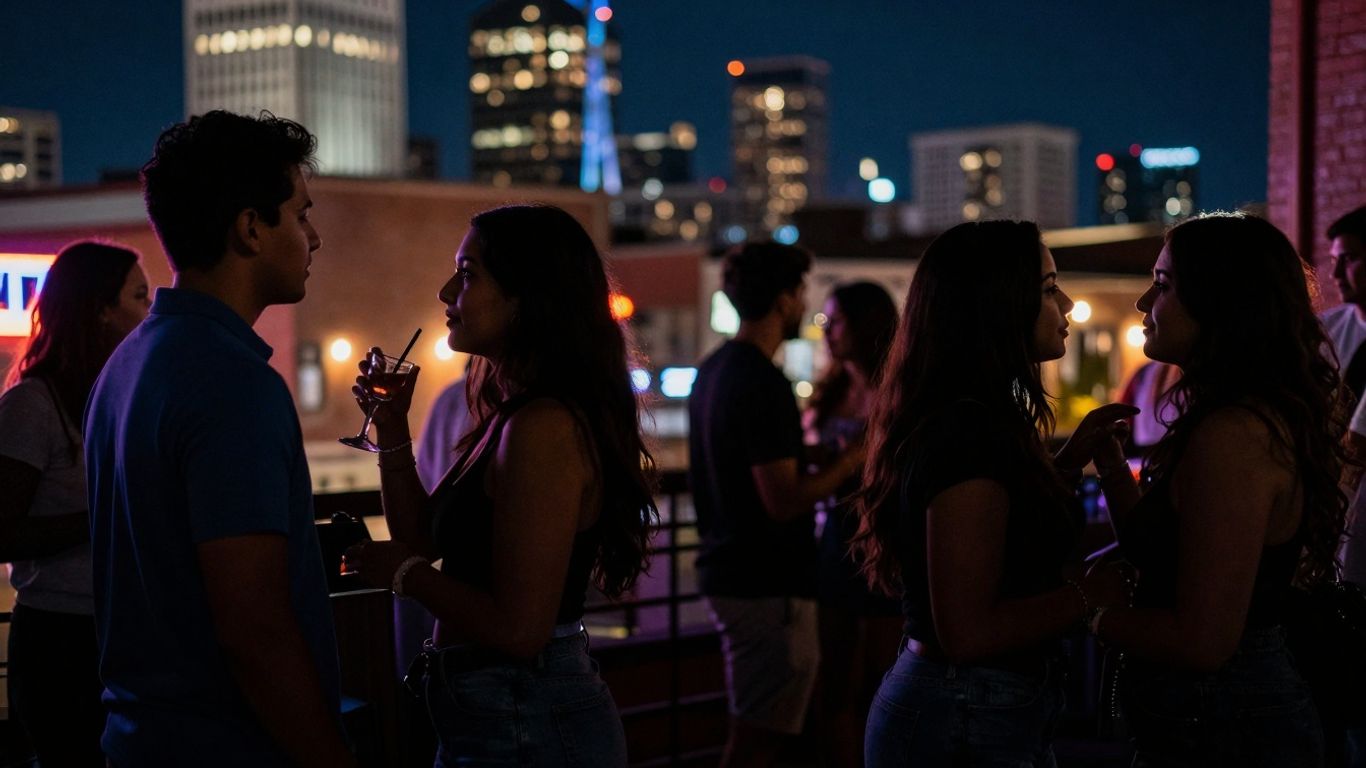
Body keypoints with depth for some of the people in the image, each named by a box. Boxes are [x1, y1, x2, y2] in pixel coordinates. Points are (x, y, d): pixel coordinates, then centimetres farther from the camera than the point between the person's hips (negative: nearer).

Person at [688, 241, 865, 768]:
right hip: (769, 585, -10)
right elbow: (782, 501, -22)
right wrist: (850, 461, -12)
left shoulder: (714, 370, 11)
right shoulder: (763, 384, -19)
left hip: (727, 571, 10)